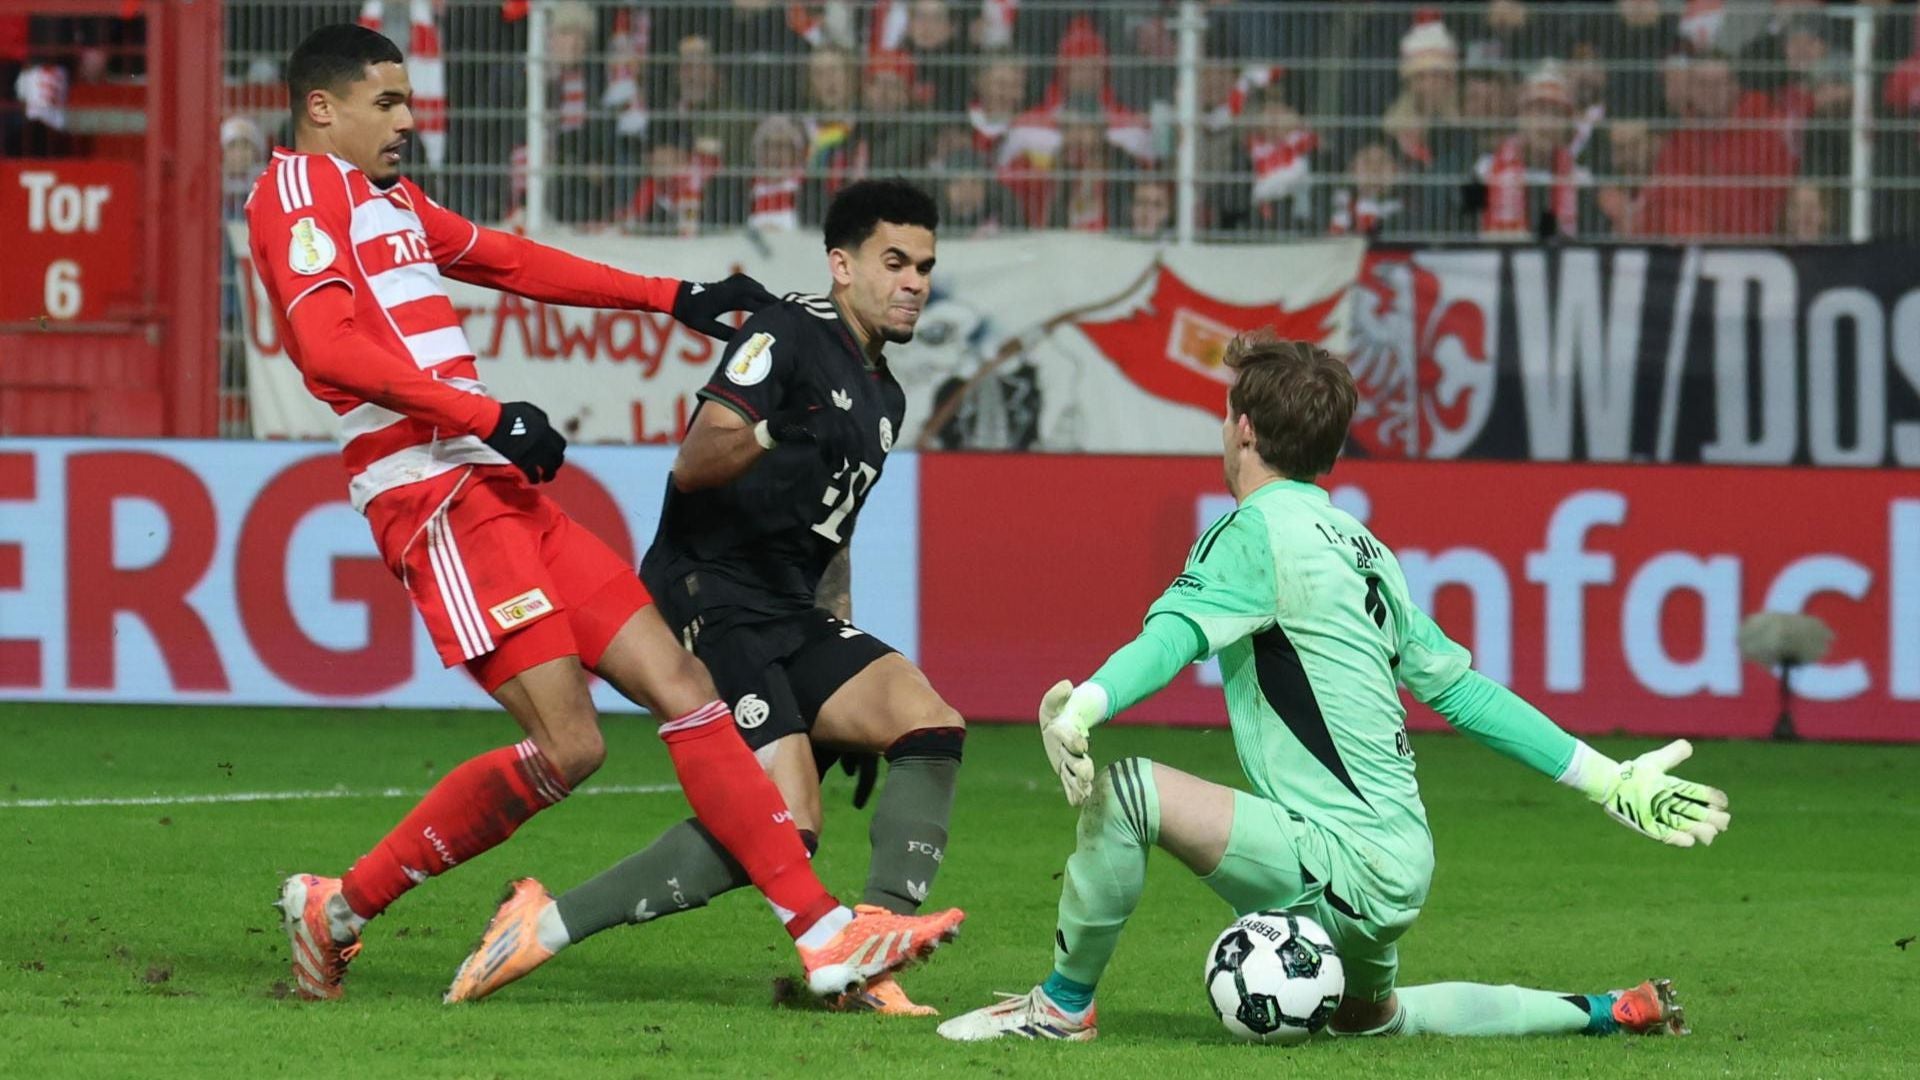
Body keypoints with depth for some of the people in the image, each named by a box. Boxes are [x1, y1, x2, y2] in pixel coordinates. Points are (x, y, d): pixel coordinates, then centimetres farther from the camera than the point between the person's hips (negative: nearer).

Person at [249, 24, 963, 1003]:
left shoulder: (388, 200, 24)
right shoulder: (298, 187, -4)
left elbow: (512, 262, 35)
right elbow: (330, 346, -18)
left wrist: (675, 298, 34)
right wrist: (489, 417, -21)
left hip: (497, 485, 10)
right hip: (434, 495, -10)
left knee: (681, 689, 2)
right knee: (566, 746, -16)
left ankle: (823, 933, 0)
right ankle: (339, 906, -4)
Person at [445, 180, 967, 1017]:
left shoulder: (885, 398, 21)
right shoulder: (788, 336, -7)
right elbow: (693, 464, -18)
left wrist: (841, 679, 26)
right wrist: (767, 435, -39)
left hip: (791, 617, 9)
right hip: (709, 599, -9)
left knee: (930, 725, -14)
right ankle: (547, 923, -14)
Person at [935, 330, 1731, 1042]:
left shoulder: (1262, 530, -8)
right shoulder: (1361, 546, 18)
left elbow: (1176, 633, -26)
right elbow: (1458, 687, 20)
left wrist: (1082, 708, -42)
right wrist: (1607, 779, 26)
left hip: (1344, 860, -9)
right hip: (1399, 864, 9)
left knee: (1128, 792, -19)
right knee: (1366, 1017, 34)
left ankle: (1064, 1005, -7)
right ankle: (1611, 1012, 34)